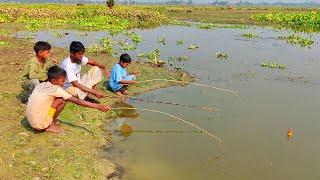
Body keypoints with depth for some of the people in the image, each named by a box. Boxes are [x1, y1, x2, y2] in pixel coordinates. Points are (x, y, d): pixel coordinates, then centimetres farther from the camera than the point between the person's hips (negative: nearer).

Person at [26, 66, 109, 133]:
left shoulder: (41, 85, 4)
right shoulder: (56, 89, -15)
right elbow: (78, 101, -16)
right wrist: (97, 106, -16)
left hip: (31, 121, 7)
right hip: (40, 124, -7)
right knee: (62, 100, -10)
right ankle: (50, 126, 0)